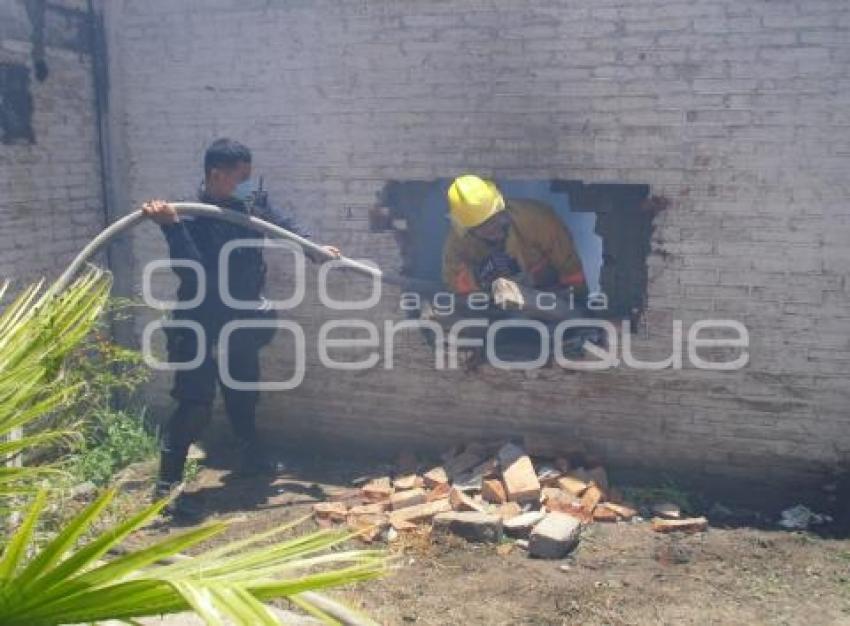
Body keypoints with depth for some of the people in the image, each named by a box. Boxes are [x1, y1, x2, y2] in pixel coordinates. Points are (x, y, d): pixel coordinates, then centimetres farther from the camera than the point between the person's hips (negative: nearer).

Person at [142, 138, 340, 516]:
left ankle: (251, 456, 43)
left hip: (242, 318, 7)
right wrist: (170, 226, -43)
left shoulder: (252, 205, -4)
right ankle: (167, 483, -2)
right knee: (196, 402, -11)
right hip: (200, 324, -7)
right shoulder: (193, 219, -23)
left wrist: (316, 247, 2)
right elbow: (192, 270, -35)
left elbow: (283, 224, 13)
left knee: (244, 391, 23)